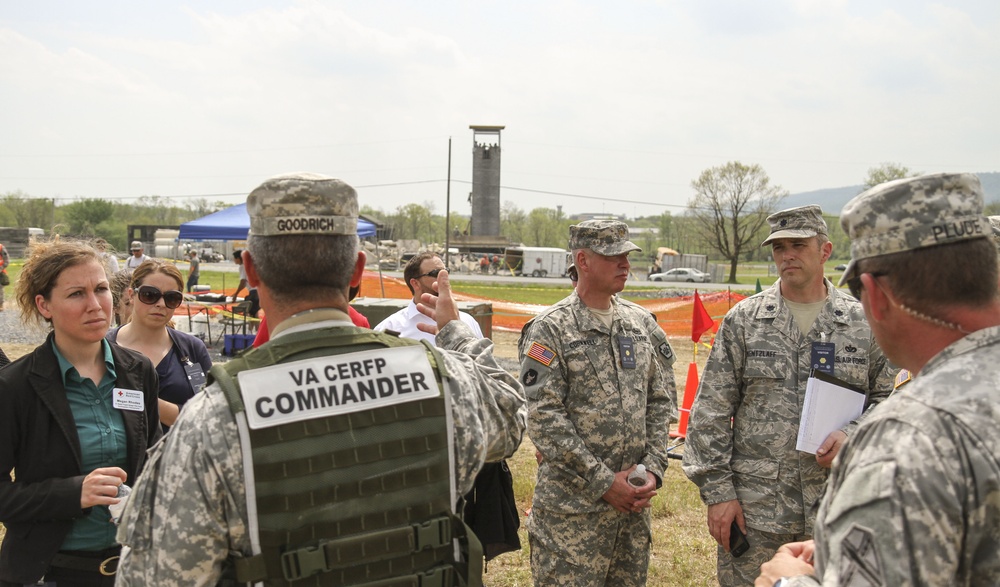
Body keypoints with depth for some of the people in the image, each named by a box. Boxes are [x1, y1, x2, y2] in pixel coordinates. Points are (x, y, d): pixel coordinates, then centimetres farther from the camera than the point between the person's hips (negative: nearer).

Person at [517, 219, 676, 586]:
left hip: (634, 499, 6)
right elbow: (544, 418, -14)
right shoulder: (550, 330, -9)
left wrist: (653, 468, -2)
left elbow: (660, 401, 11)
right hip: (572, 506, -5)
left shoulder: (642, 323, 9)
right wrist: (604, 481, -15)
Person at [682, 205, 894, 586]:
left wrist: (853, 436, -10)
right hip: (754, 508, -1)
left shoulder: (862, 322, 4)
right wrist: (717, 490, -5)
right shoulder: (743, 320, 1)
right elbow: (711, 413, 0)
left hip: (836, 511, 1)